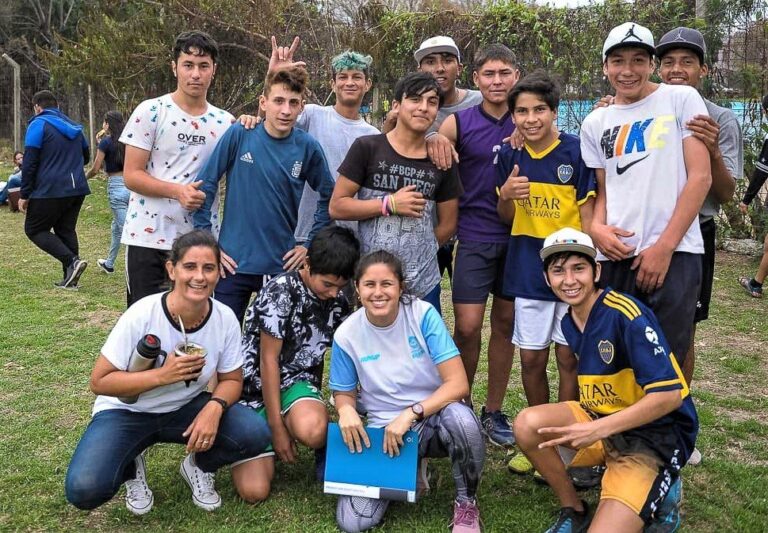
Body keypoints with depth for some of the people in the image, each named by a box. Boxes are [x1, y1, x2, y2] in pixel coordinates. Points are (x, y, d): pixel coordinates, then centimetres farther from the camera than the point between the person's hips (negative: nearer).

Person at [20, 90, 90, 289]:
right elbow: (86, 156, 26)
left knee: (34, 229, 5)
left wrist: (25, 194, -6)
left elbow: (29, 162, -10)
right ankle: (70, 278, 9)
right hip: (77, 189, 7)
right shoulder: (74, 126, 15)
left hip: (50, 190, -7)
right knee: (66, 230, 13)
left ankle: (72, 260, -12)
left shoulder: (38, 124, -6)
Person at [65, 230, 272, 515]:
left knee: (255, 435, -23)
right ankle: (131, 467, 8)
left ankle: (199, 466, 9)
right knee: (84, 490, -27)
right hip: (126, 412, -2)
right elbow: (100, 382, -18)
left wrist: (215, 407, -26)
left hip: (185, 409, 3)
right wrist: (162, 375, -31)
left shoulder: (225, 319, -15)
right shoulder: (142, 314, -25)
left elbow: (231, 380, -3)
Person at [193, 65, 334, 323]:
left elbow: (328, 198, 9)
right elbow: (204, 187, -4)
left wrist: (311, 244, 4)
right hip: (234, 261, -1)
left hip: (283, 265, 2)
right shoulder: (239, 135, -8)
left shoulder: (307, 147, -4)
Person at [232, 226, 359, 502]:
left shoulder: (339, 301, 0)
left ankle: (327, 448, 1)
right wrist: (276, 427, -16)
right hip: (256, 387, -2)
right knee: (255, 490, -14)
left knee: (313, 430, -36)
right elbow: (268, 360, -16)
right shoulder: (281, 290, -17)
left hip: (297, 383, 2)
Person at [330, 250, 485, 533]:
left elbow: (458, 383, -19)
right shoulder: (347, 335, -8)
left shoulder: (423, 314, -14)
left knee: (459, 416, -39)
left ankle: (466, 501, -8)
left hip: (434, 415, -1)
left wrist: (411, 413, -28)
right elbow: (344, 392, 6)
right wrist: (346, 409, -18)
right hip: (386, 430, 2)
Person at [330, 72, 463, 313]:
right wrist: (389, 204, -13)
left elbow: (447, 225, 12)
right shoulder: (367, 148, -3)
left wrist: (416, 253, 8)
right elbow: (336, 207, -6)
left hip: (424, 283, 3)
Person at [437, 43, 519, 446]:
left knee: (506, 323, 8)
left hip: (519, 236, 3)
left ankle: (494, 411, 22)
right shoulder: (458, 123, -1)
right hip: (475, 236, -2)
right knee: (467, 326, -7)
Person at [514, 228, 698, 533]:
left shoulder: (626, 314, -21)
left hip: (656, 434, -7)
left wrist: (597, 430, -25)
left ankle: (660, 495, 8)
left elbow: (668, 395, -24)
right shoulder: (569, 321, 4)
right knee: (527, 424, -19)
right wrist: (589, 424, 5)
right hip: (601, 418, 7)